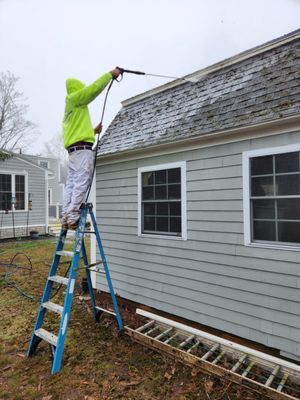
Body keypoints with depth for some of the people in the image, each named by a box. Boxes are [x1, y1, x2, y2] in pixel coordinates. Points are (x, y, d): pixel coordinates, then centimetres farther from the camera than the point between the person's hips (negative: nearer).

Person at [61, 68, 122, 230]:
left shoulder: (69, 107, 30)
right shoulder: (75, 98, 4)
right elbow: (94, 88, -3)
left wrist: (93, 131, 20)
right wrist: (110, 74, 6)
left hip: (73, 149, 9)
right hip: (82, 148, -9)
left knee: (71, 183, 3)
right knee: (81, 182, -15)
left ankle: (66, 217, 2)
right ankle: (73, 217, -19)